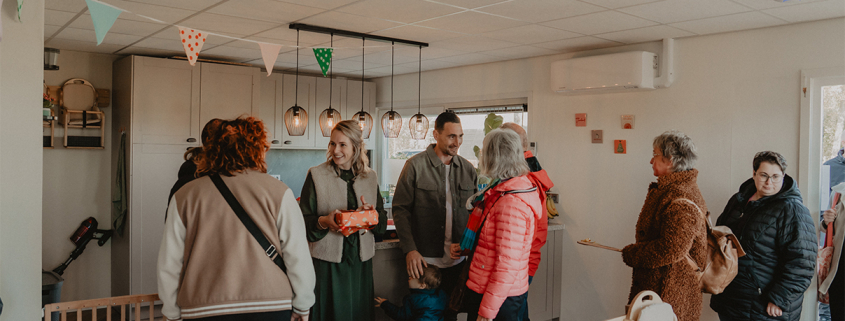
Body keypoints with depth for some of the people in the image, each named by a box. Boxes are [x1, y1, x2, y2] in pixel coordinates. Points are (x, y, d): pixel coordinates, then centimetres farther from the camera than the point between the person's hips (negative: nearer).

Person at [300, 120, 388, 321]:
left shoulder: (370, 177, 9)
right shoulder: (316, 175, -3)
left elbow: (382, 223, 11)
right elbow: (303, 220, -4)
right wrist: (323, 221, -23)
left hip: (361, 259, 4)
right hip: (329, 261, -3)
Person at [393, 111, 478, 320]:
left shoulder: (468, 169, 5)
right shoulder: (415, 165, -6)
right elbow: (400, 209, -6)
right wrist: (409, 250, -14)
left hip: (456, 261, 3)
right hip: (423, 260, -3)